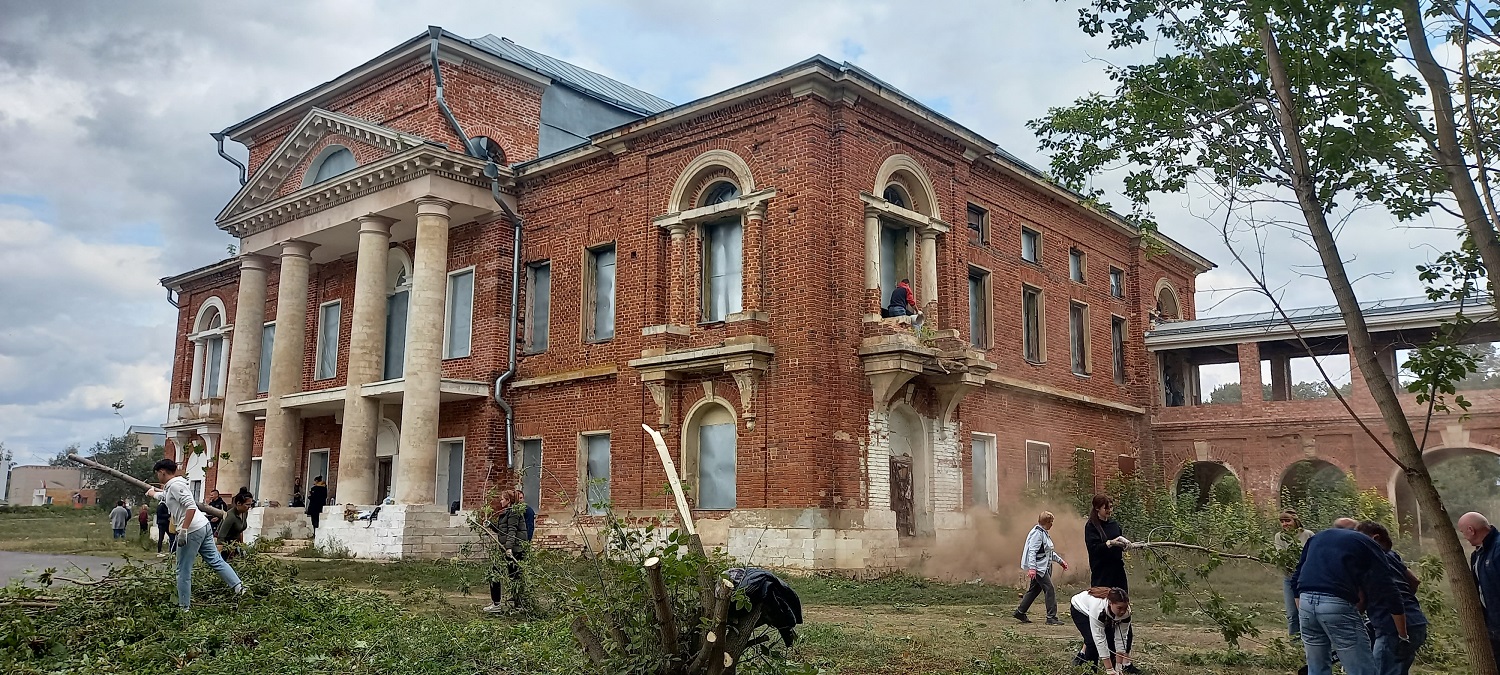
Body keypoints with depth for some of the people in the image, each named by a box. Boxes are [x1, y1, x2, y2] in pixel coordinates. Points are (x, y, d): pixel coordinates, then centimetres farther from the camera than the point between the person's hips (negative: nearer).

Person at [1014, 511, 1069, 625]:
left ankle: (1020, 612, 20)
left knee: (1034, 590, 13)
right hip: (1038, 568, -10)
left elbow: (1050, 551, 27)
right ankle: (1051, 617, -6)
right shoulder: (1037, 533, -16)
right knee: (1050, 590, -10)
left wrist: (1060, 561, 24)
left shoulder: (1045, 533, 16)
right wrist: (1032, 568, -29)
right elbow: (1032, 551, -23)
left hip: (1045, 567, 10)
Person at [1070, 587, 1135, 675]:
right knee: (1093, 641, -22)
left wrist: (1118, 668, -25)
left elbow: (1121, 638, -23)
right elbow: (1100, 638, -41)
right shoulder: (1098, 608, -44)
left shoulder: (1125, 611, -31)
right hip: (1080, 610, -4)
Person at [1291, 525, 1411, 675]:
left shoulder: (1318, 537, 30)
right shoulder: (1367, 544, 16)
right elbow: (1389, 593, 9)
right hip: (1338, 603, -5)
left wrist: (1302, 617, 29)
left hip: (1306, 601, 5)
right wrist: (1403, 637, 13)